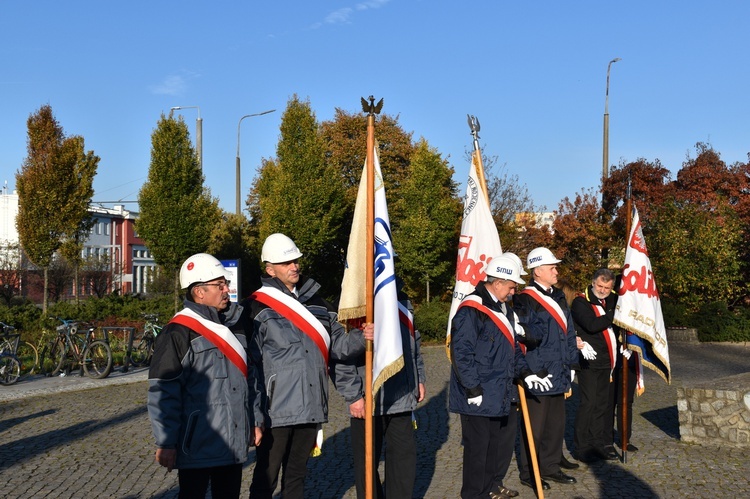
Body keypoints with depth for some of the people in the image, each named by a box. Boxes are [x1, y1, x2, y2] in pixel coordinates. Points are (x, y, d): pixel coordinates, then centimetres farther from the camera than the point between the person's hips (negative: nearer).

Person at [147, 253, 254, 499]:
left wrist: (253, 424, 19)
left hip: (234, 441, 7)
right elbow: (162, 392, -13)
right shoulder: (179, 332, -12)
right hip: (197, 445, -6)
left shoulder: (237, 324, 11)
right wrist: (166, 444, -13)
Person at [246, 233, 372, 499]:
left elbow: (337, 345, 11)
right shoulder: (258, 308, -6)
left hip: (310, 408, 6)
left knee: (297, 475, 18)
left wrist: (361, 336, -11)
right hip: (276, 411, -6)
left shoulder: (317, 304, 12)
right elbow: (249, 365, -9)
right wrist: (255, 414, -14)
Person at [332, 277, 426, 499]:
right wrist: (353, 396, -16)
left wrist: (419, 379, 20)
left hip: (401, 399, 6)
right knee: (367, 461, 8)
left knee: (405, 457, 10)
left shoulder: (402, 302, 14)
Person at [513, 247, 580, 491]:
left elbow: (569, 332, 18)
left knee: (556, 423, 15)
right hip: (537, 374, -8)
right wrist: (527, 332, -40)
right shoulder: (525, 300, -10)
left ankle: (551, 468, 28)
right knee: (534, 426, 2)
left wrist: (571, 363, 16)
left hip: (558, 375, 8)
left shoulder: (558, 297, 14)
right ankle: (528, 473, 14)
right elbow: (528, 332, -17)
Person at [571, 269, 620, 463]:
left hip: (608, 362, 7)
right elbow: (592, 325, -22)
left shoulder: (612, 300, 13)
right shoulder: (580, 302, -8)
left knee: (606, 403, 12)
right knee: (589, 403, -6)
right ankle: (582, 448, 2)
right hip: (590, 362, -7)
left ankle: (603, 443, 22)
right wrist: (613, 315, -13)